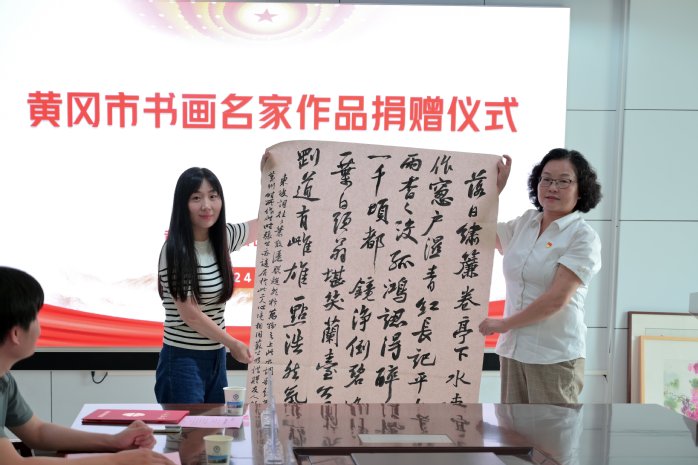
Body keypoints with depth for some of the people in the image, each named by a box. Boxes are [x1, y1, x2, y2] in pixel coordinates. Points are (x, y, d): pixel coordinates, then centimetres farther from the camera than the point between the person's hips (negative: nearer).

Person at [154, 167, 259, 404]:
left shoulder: (222, 238, 4)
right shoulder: (176, 251, -17)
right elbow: (190, 315, -16)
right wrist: (233, 344, -6)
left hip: (216, 359, 7)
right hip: (183, 362, -7)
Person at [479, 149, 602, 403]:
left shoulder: (584, 237, -8)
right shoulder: (525, 222, 9)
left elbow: (557, 298, -16)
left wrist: (504, 323, -9)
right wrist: (496, 187, 16)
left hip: (555, 356, -5)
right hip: (512, 351, 5)